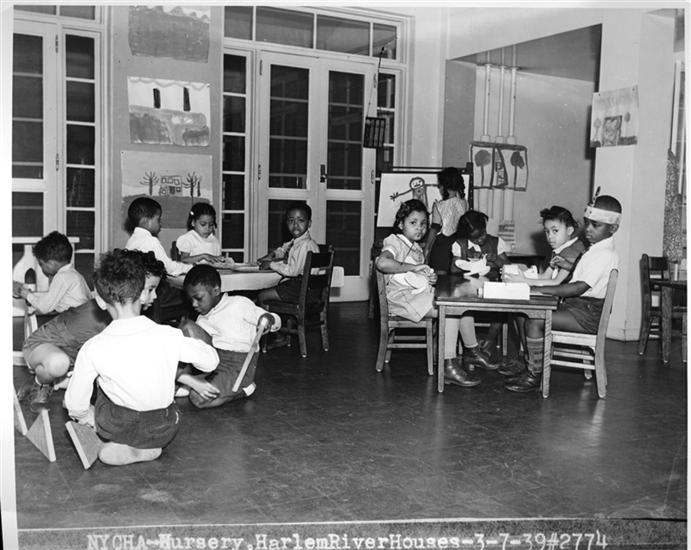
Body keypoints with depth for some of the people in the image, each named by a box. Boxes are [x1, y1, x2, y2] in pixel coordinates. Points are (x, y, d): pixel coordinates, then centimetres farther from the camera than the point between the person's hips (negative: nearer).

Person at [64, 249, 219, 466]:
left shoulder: (93, 348, -17)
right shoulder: (169, 336, -17)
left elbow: (75, 405, -6)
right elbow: (211, 362, -1)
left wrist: (87, 417, 16)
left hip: (117, 430, 0)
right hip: (165, 432, 0)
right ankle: (142, 448, 15)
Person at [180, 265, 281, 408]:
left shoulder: (239, 304, -4)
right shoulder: (203, 320, 14)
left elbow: (276, 322, -1)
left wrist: (269, 319, -27)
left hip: (237, 368, -6)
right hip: (213, 359, 6)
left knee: (198, 398, -28)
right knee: (187, 325, -9)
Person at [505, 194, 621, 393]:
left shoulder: (605, 254, -17)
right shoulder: (596, 250, 16)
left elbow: (579, 288, -26)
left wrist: (538, 289, -27)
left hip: (587, 315, -10)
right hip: (577, 305, 10)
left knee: (534, 322, -21)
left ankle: (534, 375, -9)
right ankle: (529, 363, 6)